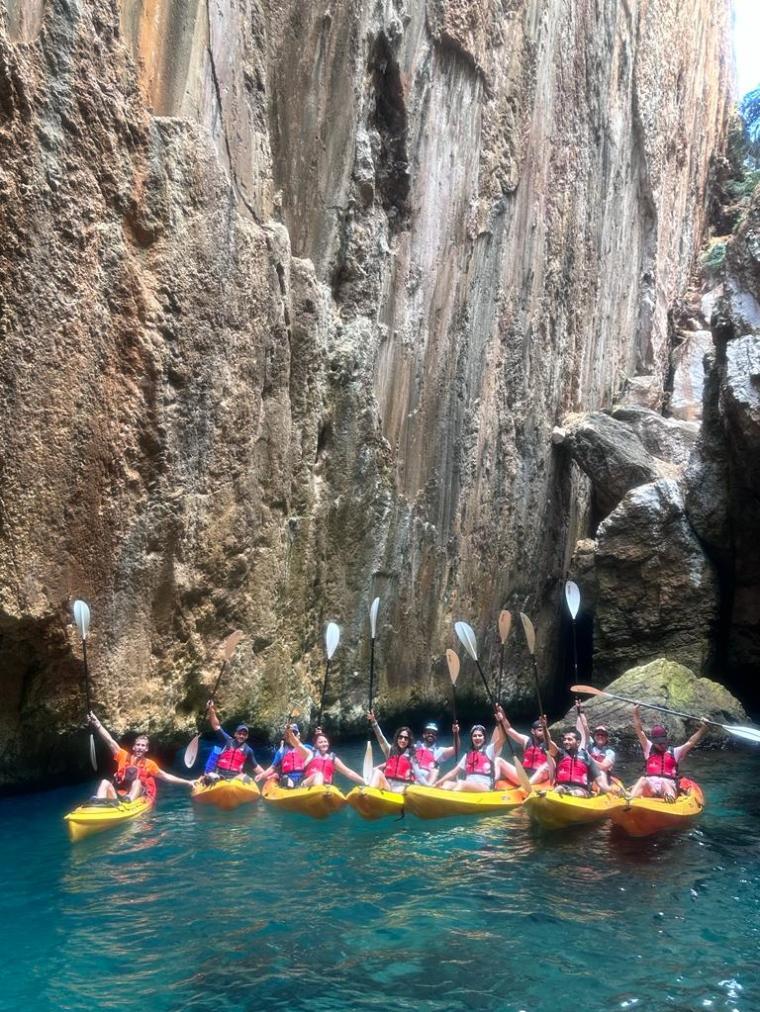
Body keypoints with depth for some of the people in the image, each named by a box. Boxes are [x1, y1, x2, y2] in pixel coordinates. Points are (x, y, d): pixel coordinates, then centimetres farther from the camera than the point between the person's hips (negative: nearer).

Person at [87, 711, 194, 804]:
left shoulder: (149, 764, 11)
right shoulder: (124, 756, 13)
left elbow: (166, 776, 10)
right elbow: (109, 741, 5)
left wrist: (187, 782, 4)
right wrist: (96, 723, -3)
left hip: (138, 797, -2)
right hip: (117, 797, 2)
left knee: (138, 781, -28)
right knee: (105, 782, -18)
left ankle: (128, 801, -58)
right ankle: (99, 801, -49)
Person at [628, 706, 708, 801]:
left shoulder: (675, 752, 23)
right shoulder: (649, 748, 25)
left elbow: (691, 742, 15)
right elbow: (639, 730, 19)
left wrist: (702, 729, 5)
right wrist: (636, 712, 11)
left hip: (669, 785, -1)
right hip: (649, 786, 1)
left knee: (665, 785, -36)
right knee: (642, 780, -32)